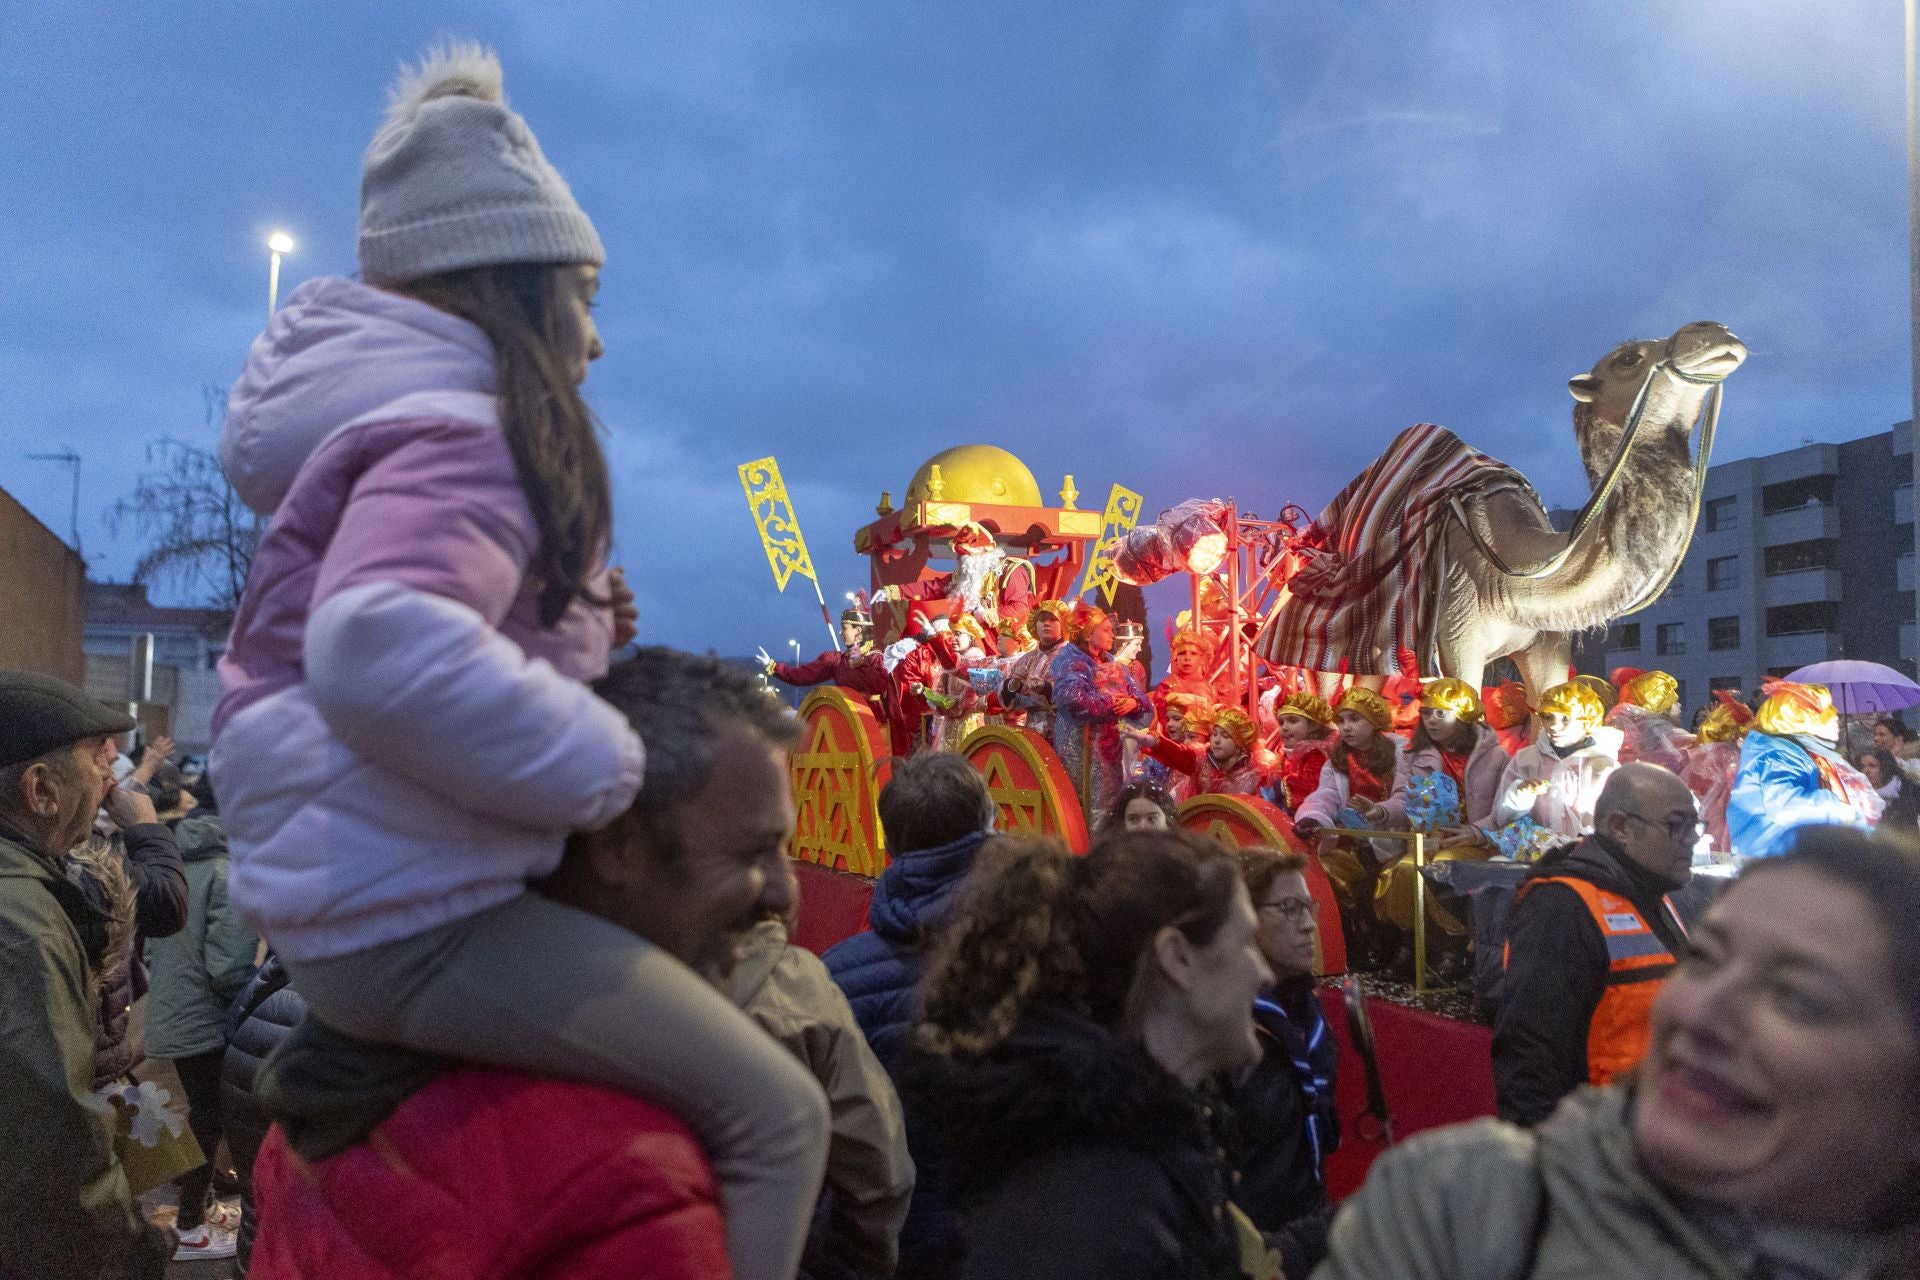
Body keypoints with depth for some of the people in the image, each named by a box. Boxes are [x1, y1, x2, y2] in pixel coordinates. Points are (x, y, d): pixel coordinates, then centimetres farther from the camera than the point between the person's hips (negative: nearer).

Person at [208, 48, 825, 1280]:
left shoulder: (410, 412, 16)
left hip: (361, 890, 10)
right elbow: (377, 650, -36)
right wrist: (605, 765, -24)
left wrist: (577, 627, 10)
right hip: (417, 916, -10)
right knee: (779, 1112, -13)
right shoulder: (459, 439, -17)